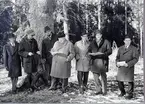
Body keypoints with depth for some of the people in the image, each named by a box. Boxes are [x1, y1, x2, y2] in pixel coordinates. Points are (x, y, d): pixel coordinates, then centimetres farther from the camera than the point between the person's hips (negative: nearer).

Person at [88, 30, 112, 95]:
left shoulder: (106, 42, 5)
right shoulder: (93, 43, 13)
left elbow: (110, 51, -2)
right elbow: (89, 51, 12)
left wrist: (102, 53, -16)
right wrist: (92, 54, -10)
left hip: (103, 61, -2)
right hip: (94, 61, 3)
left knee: (103, 76, 1)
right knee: (95, 76, 0)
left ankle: (104, 91, 11)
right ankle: (99, 90, 13)